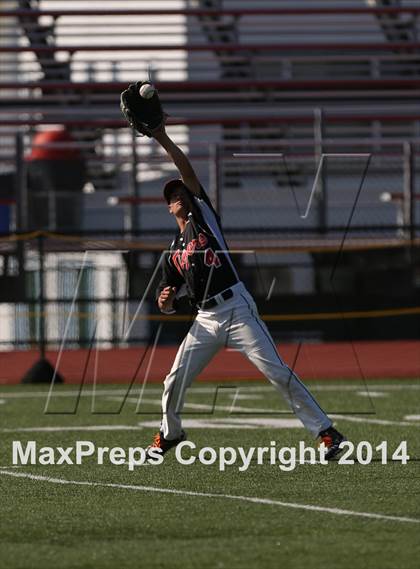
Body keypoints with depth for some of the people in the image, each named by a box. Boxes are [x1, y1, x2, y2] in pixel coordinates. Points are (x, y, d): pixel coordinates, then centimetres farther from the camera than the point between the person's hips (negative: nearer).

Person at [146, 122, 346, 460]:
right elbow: (168, 305, 20)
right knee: (175, 381, 3)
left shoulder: (204, 216, 9)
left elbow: (188, 172, -1)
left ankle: (326, 432, -13)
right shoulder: (172, 253, 19)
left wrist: (163, 139, -6)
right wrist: (165, 301, -4)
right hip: (205, 321, 5)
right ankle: (170, 432, 30)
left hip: (237, 309, -5)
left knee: (278, 372, -12)